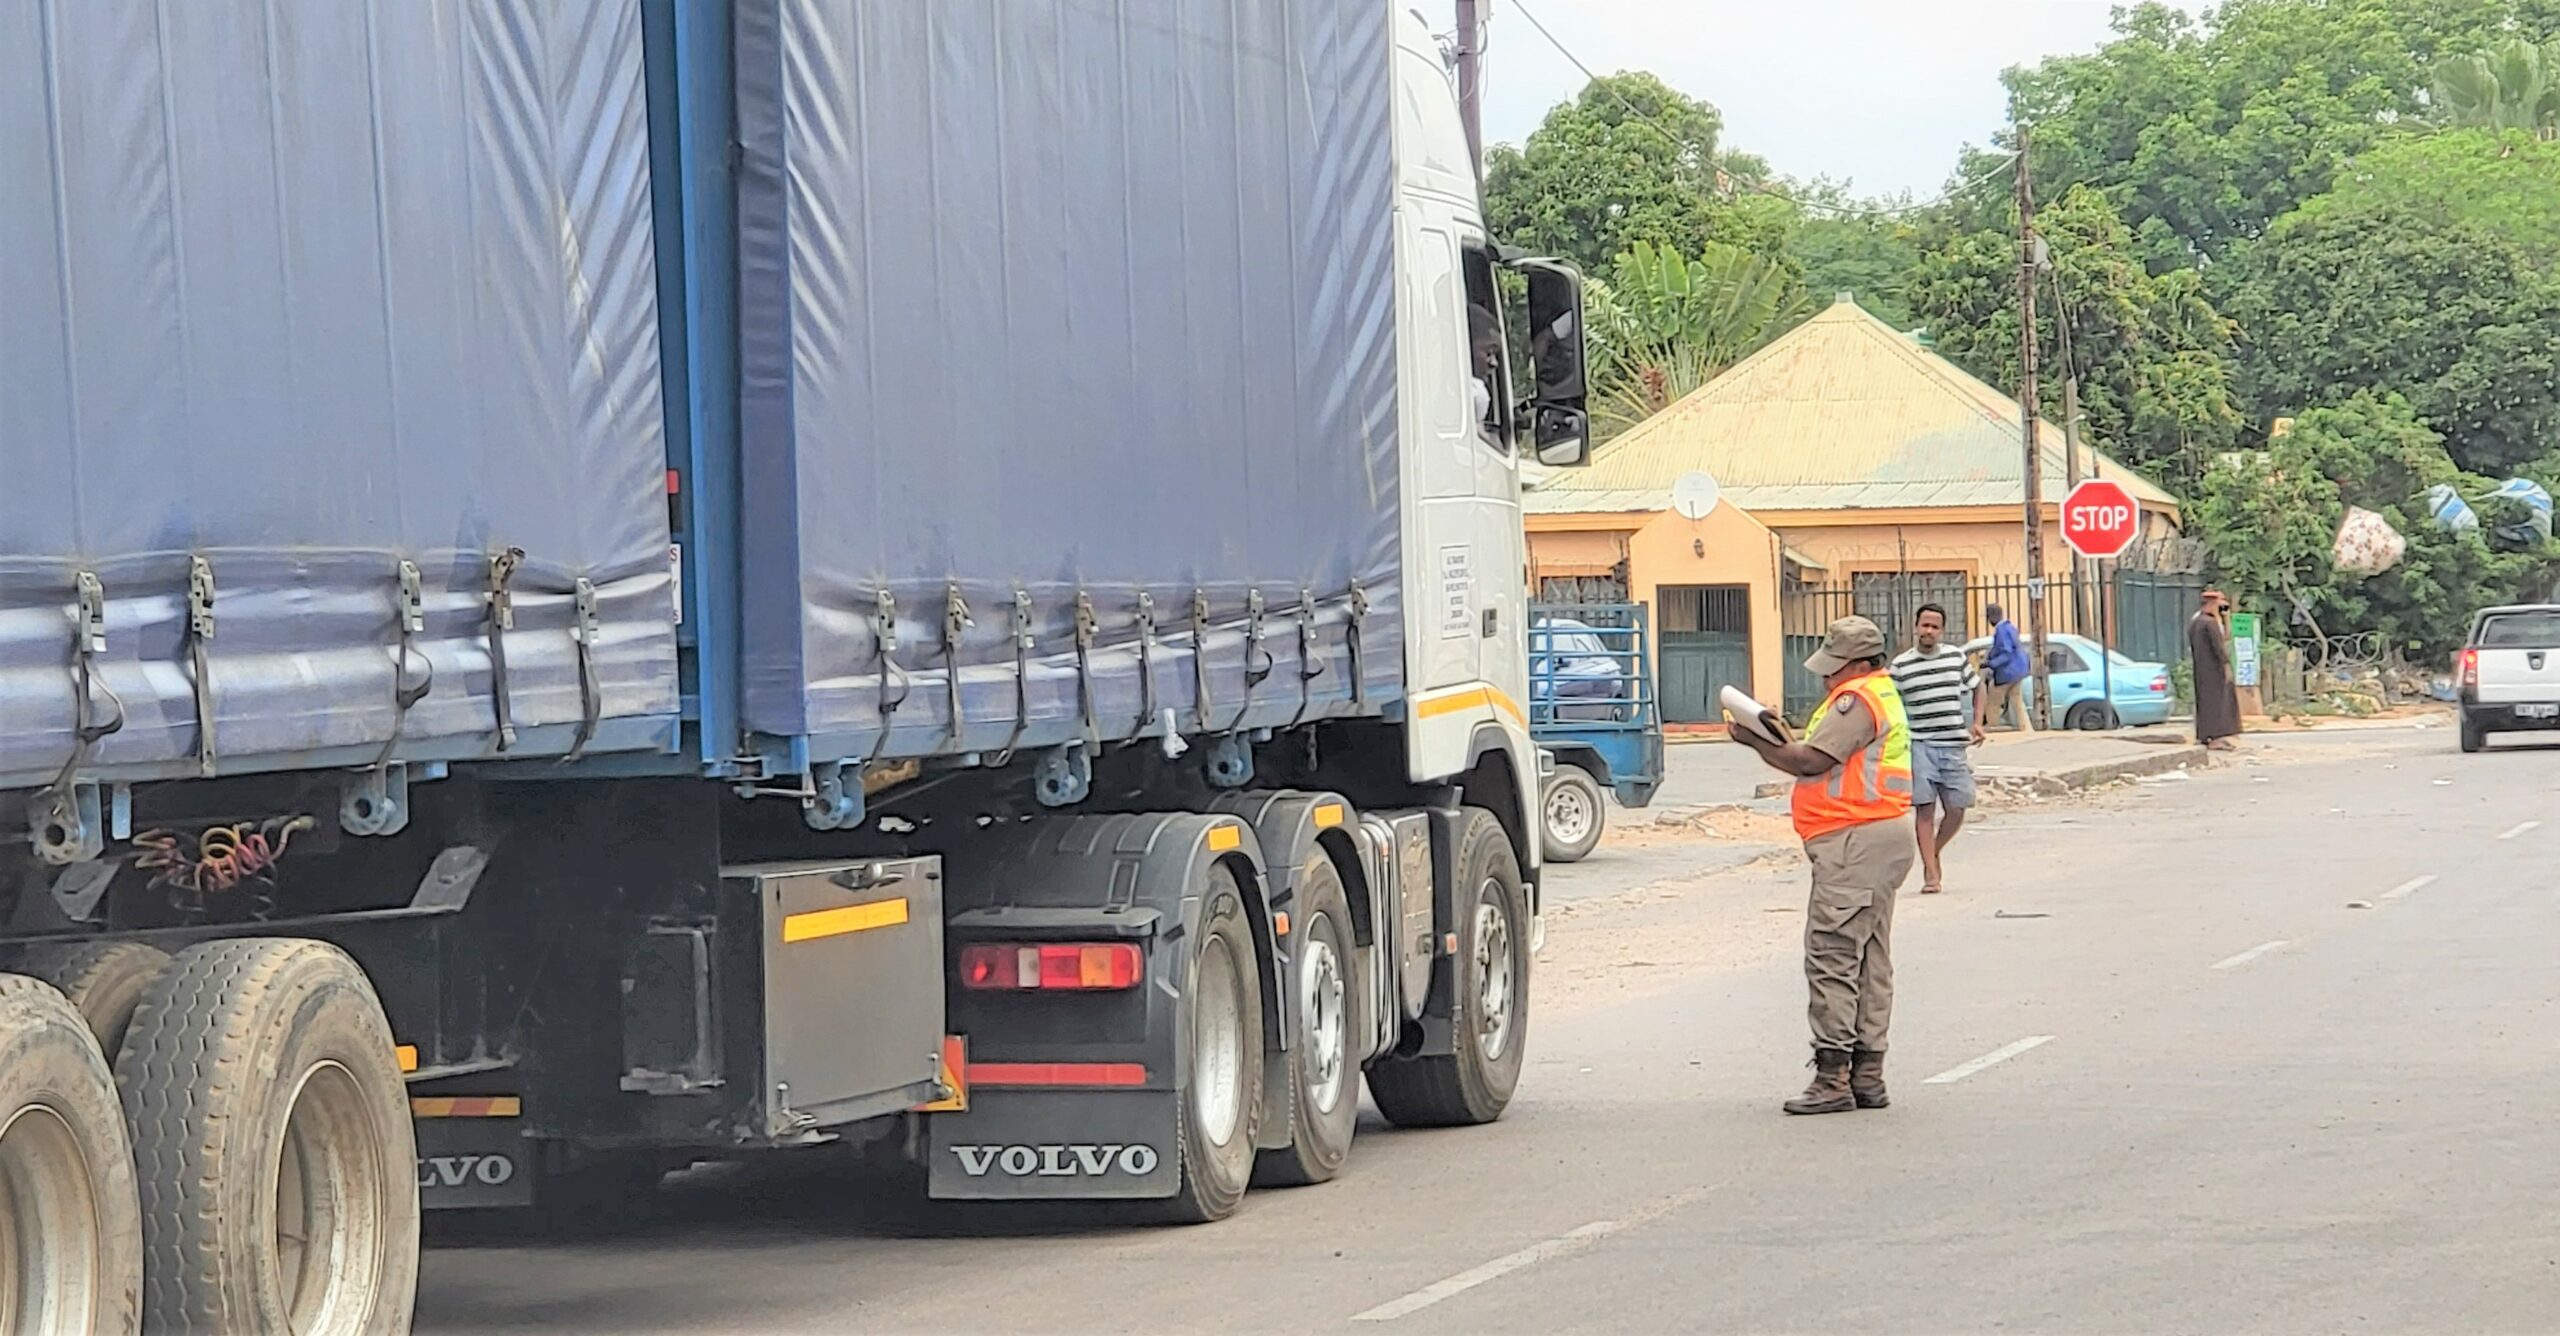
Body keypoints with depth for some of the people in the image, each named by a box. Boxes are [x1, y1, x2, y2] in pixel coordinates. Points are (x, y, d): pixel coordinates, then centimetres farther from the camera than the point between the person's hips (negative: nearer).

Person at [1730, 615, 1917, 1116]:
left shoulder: (1857, 700, -13)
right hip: (1883, 835, 12)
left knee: (1831, 957, -11)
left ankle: (1833, 1077, -13)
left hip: (1855, 843, -12)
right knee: (1870, 961, 12)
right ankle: (1867, 1074, 15)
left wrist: (1756, 742, -8)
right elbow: (1834, 762, 16)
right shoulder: (1882, 695, 21)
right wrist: (1777, 738, 4)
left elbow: (1812, 761, -19)